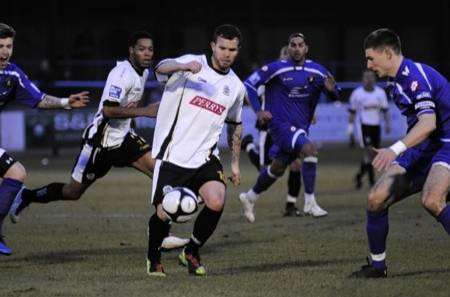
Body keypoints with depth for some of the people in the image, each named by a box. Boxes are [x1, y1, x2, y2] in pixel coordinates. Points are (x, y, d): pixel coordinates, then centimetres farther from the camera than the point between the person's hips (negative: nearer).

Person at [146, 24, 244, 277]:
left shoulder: (236, 87, 10)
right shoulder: (193, 64, -5)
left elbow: (235, 125, 25)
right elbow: (161, 68, -25)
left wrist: (235, 163, 22)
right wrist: (184, 66, -46)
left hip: (205, 158, 3)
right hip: (172, 155, -3)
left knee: (217, 202, -21)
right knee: (163, 214, -6)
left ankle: (192, 252, 6)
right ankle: (154, 257, 27)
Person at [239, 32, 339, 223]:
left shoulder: (318, 71, 2)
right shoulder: (276, 69, -10)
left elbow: (335, 96, 7)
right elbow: (249, 84, -5)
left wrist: (332, 89, -18)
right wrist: (258, 111, -13)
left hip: (301, 127, 6)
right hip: (280, 123, -6)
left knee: (278, 168, 17)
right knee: (309, 149, -29)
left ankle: (249, 197, 40)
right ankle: (310, 202, -23)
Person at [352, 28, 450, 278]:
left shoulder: (415, 75, -20)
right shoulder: (395, 83, 11)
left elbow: (428, 122, -32)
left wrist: (396, 149, -42)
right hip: (421, 149, 9)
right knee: (376, 199, -2)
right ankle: (377, 265, 13)